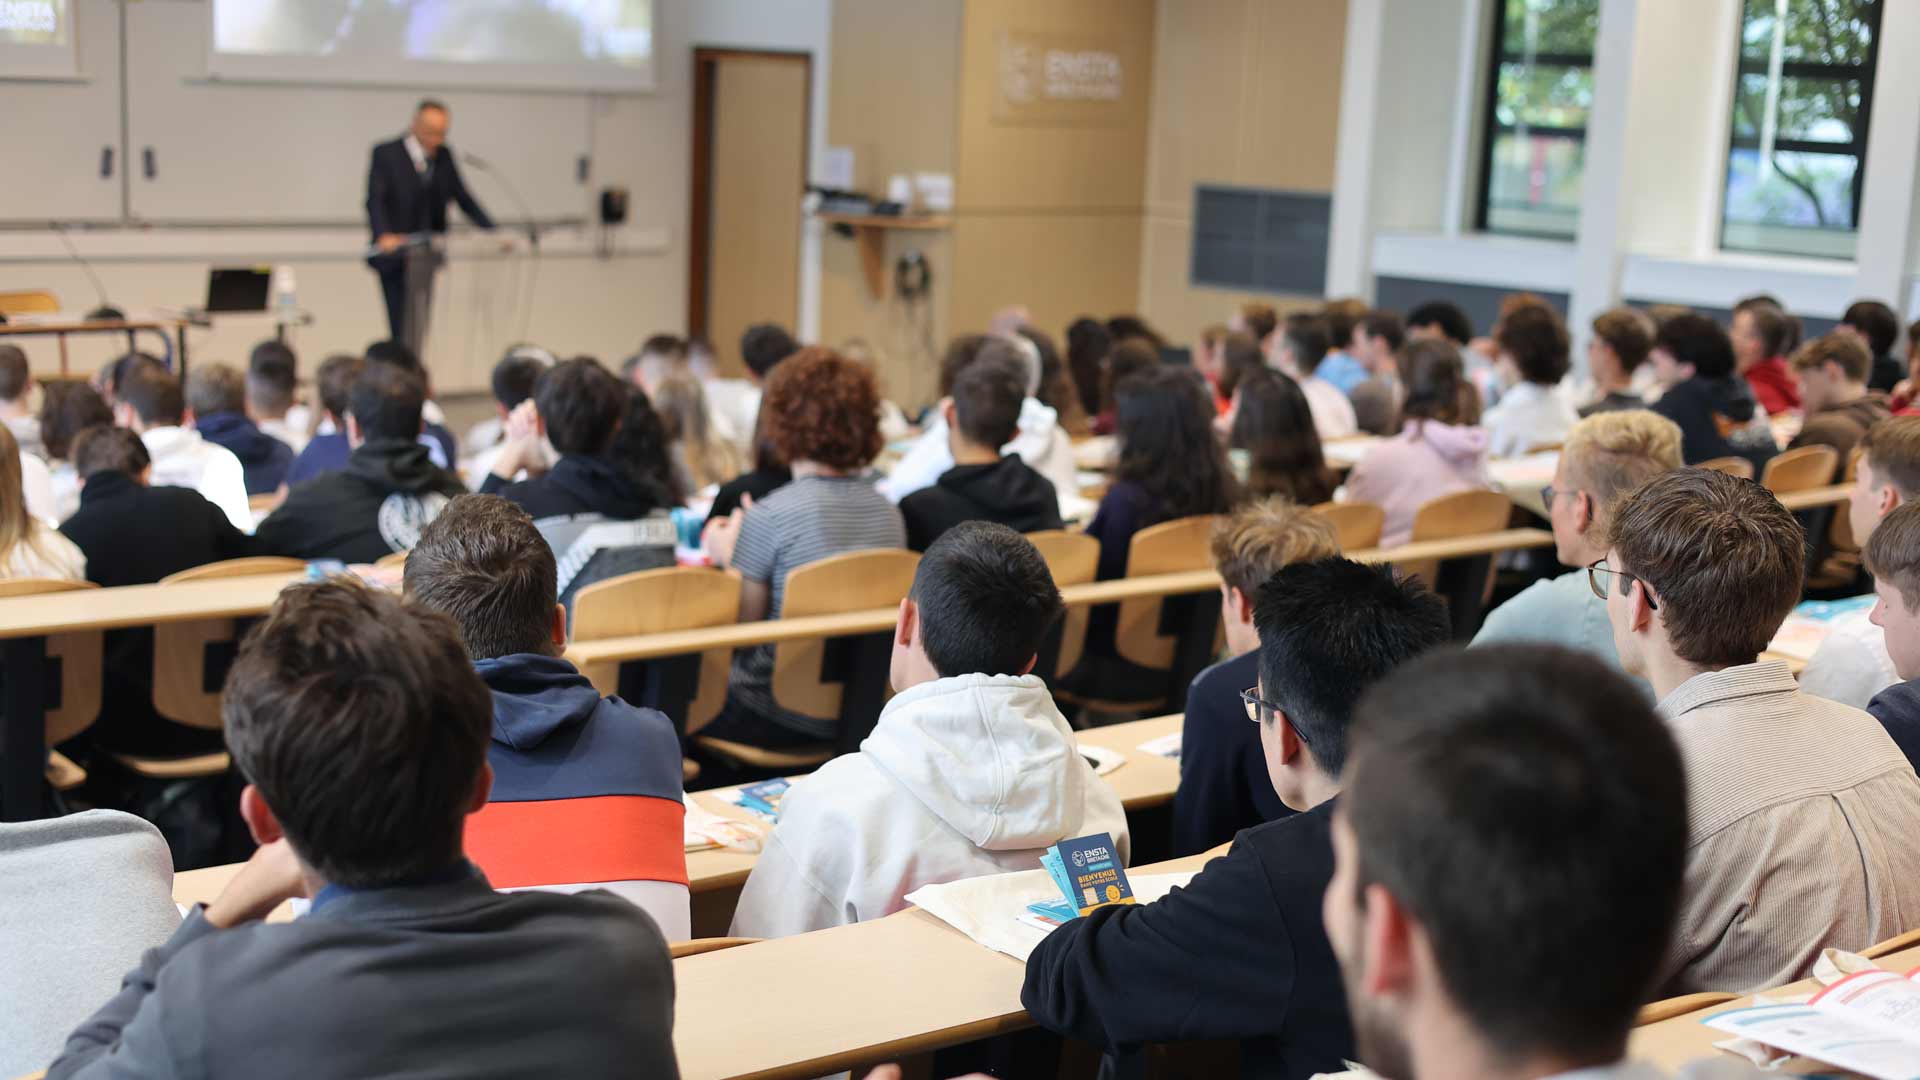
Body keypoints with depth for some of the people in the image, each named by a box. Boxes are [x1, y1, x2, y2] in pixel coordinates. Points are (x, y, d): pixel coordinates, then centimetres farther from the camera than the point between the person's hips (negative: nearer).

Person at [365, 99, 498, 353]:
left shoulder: (443, 156, 9)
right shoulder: (385, 154, -6)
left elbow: (463, 198, 11)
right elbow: (374, 200, -16)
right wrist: (384, 235, -34)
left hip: (427, 257, 5)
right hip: (395, 257, -5)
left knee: (418, 333, 8)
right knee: (404, 333, -8)